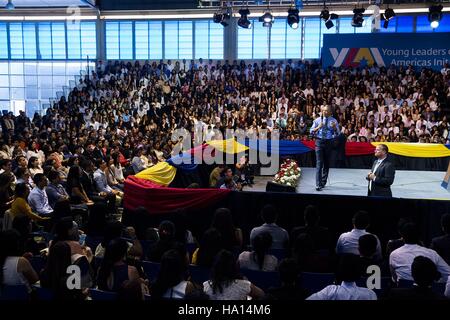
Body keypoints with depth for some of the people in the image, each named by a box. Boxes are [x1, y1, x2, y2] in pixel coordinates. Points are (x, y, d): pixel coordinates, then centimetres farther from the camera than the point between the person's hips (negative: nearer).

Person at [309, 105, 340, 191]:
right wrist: (318, 127, -16)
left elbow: (337, 133, 1)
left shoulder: (333, 120, 5)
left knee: (327, 163, 9)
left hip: (329, 142, 1)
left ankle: (323, 182, 24)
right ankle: (318, 184, -11)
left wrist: (334, 128, -20)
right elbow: (311, 131, 2)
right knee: (319, 163, -9)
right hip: (319, 141, -1)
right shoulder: (317, 120, 6)